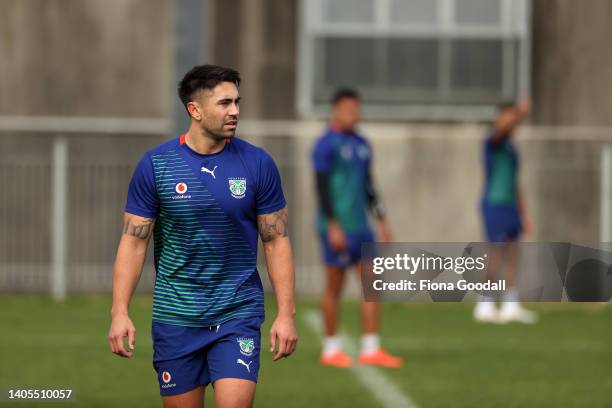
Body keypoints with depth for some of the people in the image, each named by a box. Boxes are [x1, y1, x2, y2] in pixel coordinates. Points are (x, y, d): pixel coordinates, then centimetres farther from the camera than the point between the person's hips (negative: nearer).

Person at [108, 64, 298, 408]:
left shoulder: (258, 164, -2)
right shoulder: (156, 164, -3)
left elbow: (277, 240, 3)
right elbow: (134, 241, 0)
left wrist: (286, 314, -3)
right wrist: (120, 312, -9)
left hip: (238, 314, -1)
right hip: (175, 315, 1)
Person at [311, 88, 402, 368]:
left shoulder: (361, 145, 15)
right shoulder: (327, 145, -8)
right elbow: (322, 187, -14)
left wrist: (382, 220, 17)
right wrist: (333, 226, -19)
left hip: (360, 226, 7)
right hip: (337, 227, -7)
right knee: (334, 287, 0)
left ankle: (371, 350, 1)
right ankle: (331, 350, 9)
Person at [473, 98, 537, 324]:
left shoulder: (511, 148, 20)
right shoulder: (493, 141, -7)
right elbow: (501, 126, -33)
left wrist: (523, 215, 21)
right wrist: (520, 112, -49)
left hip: (509, 205, 9)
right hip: (494, 203, -9)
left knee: (512, 255, 4)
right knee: (497, 254, -10)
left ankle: (511, 306, 4)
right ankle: (484, 305, -4)